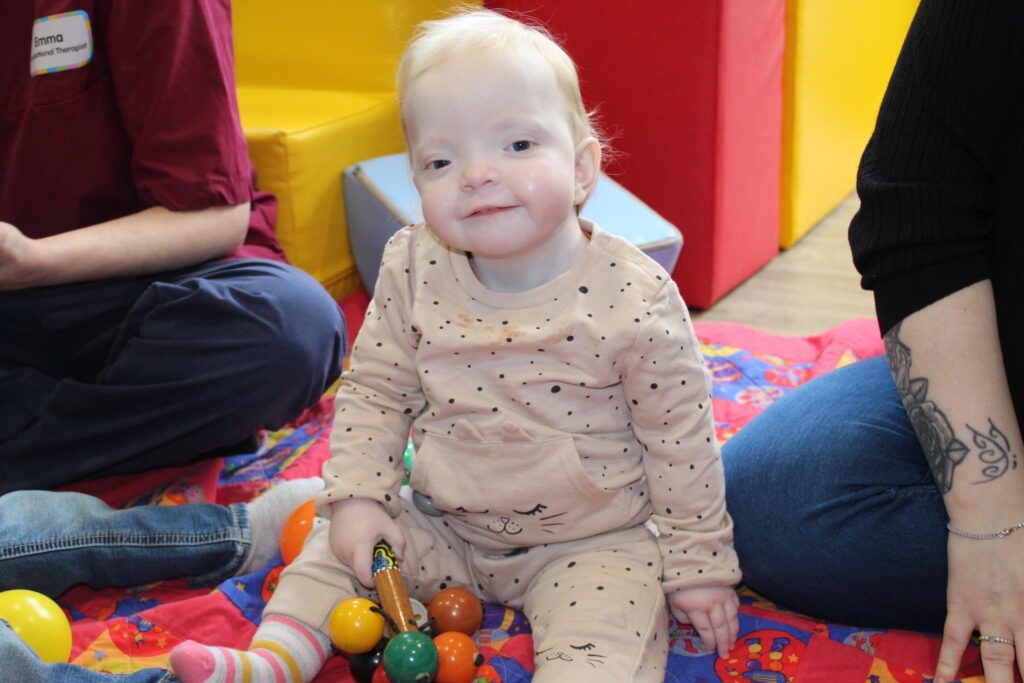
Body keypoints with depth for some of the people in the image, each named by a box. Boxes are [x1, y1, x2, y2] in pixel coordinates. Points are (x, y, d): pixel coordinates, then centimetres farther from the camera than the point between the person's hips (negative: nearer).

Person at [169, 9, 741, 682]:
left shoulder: (635, 298, -20)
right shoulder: (413, 272, -10)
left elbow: (681, 439, -11)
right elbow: (375, 389, 3)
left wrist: (699, 564, -6)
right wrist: (358, 495, -7)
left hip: (591, 542, -4)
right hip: (443, 526, 4)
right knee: (340, 547, 0)